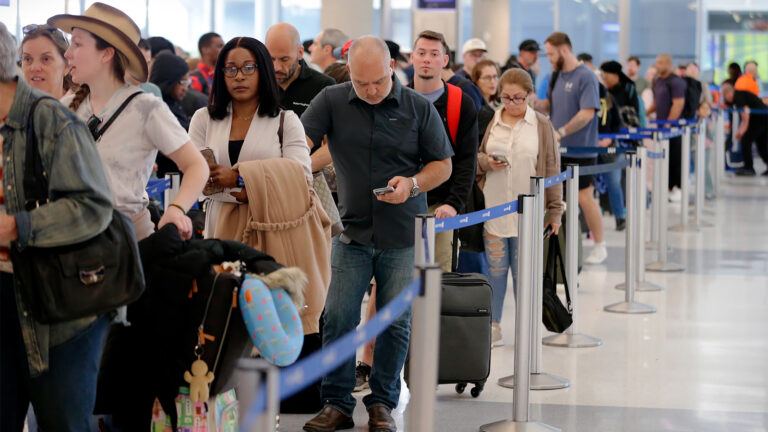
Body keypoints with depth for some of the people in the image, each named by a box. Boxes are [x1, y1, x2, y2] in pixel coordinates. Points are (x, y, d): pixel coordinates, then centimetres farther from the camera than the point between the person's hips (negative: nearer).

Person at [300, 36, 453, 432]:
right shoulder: (332, 101, -1)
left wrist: (412, 184, -15)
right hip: (352, 232, 0)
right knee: (338, 318, -3)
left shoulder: (418, 108, -1)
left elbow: (443, 165, 4)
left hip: (404, 237, 0)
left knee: (396, 322, 4)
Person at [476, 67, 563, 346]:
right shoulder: (490, 122, 5)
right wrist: (487, 162, -11)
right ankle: (493, 325, 17)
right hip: (493, 209, 2)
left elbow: (552, 169, 3)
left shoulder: (541, 125, 1)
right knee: (495, 268, 6)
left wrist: (555, 209, 1)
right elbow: (476, 159, 13)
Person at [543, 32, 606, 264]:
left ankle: (599, 246, 12)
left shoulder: (585, 77, -13)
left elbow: (587, 113, -20)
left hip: (580, 150, -7)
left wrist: (560, 133, -23)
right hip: (558, 149, 7)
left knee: (584, 198, -1)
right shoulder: (556, 76, 10)